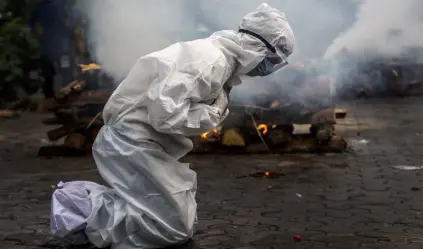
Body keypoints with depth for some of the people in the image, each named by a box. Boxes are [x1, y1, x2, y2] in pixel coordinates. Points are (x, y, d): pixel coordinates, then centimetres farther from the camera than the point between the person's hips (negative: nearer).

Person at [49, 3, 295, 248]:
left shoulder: (215, 56, 10)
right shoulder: (211, 61, -21)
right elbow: (164, 112, -29)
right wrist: (215, 111, -17)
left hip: (141, 142, 10)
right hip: (131, 141, -10)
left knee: (182, 218, 14)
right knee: (175, 228, -8)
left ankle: (83, 196, 12)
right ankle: (85, 212, -5)